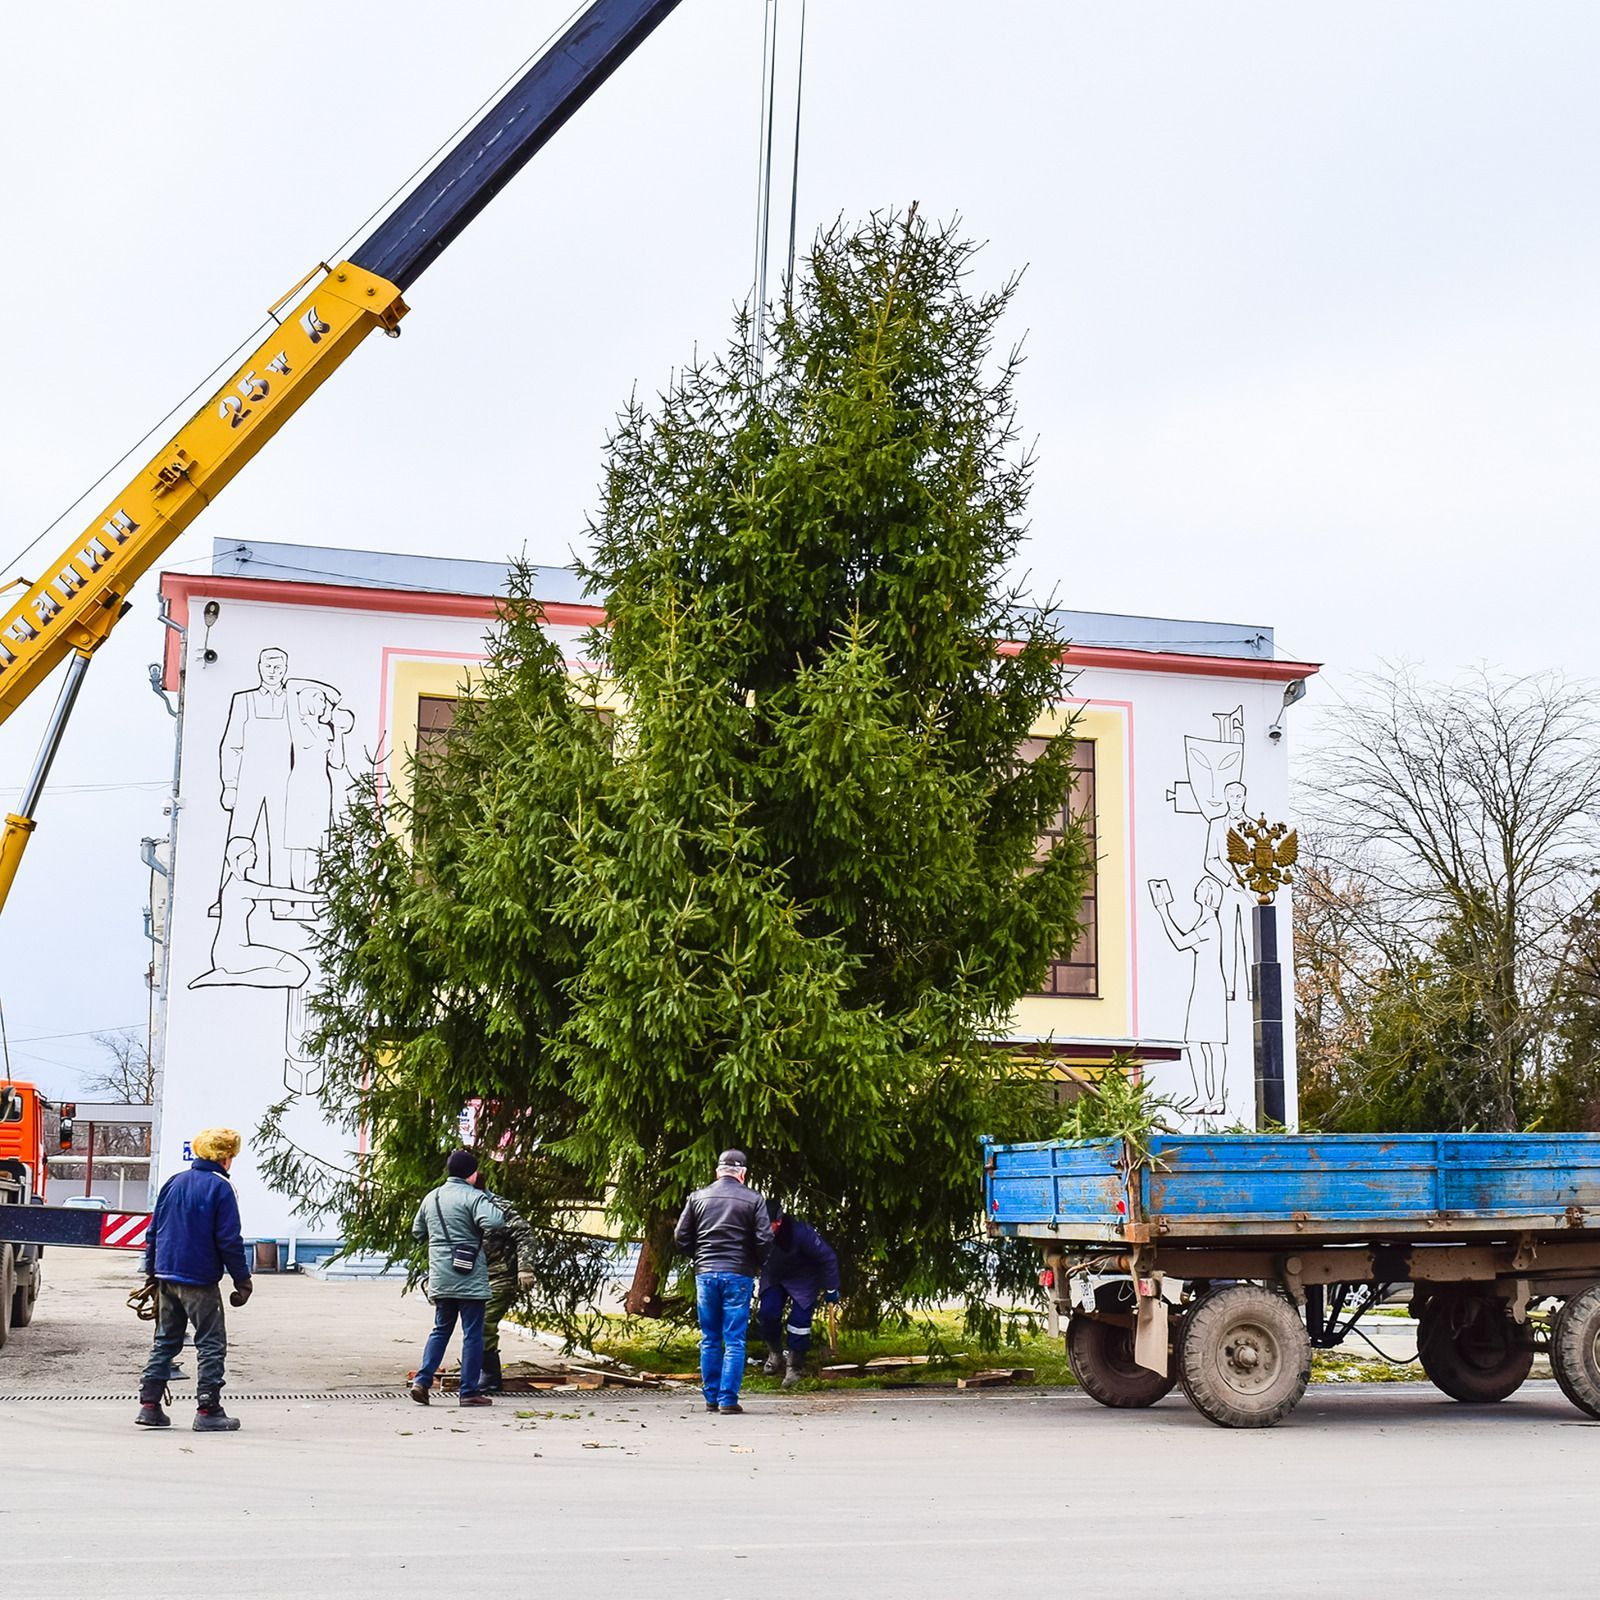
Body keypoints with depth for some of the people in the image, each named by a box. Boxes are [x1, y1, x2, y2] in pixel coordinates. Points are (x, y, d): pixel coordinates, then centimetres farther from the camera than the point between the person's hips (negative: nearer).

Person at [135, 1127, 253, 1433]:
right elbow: (229, 1241, -12)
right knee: (212, 1345, 0)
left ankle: (149, 1405, 12)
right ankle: (208, 1411, -1)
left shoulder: (173, 1183, 11)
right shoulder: (220, 1188, -9)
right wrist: (243, 1281, -5)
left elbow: (153, 1232, 15)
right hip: (200, 1281, -7)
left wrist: (151, 1272, 22)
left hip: (166, 1276, 7)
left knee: (165, 1340, 15)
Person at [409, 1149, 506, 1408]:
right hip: (469, 1278, -6)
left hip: (439, 1277, 6)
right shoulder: (472, 1196, -11)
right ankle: (470, 1391, 3)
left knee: (441, 1330, 18)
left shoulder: (431, 1197, 11)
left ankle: (422, 1380, 5)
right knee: (472, 1333, 1)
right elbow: (492, 1222, -27)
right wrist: (497, 1210, -6)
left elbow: (417, 1231, 22)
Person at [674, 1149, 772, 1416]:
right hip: (738, 1274, -3)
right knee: (734, 1341, 0)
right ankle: (728, 1400, -4)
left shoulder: (698, 1197, 6)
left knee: (709, 1340, 12)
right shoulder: (753, 1199, -2)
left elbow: (681, 1235, 5)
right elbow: (764, 1239, -7)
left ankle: (711, 1397, 13)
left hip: (705, 1274, 3)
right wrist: (756, 1265, 9)